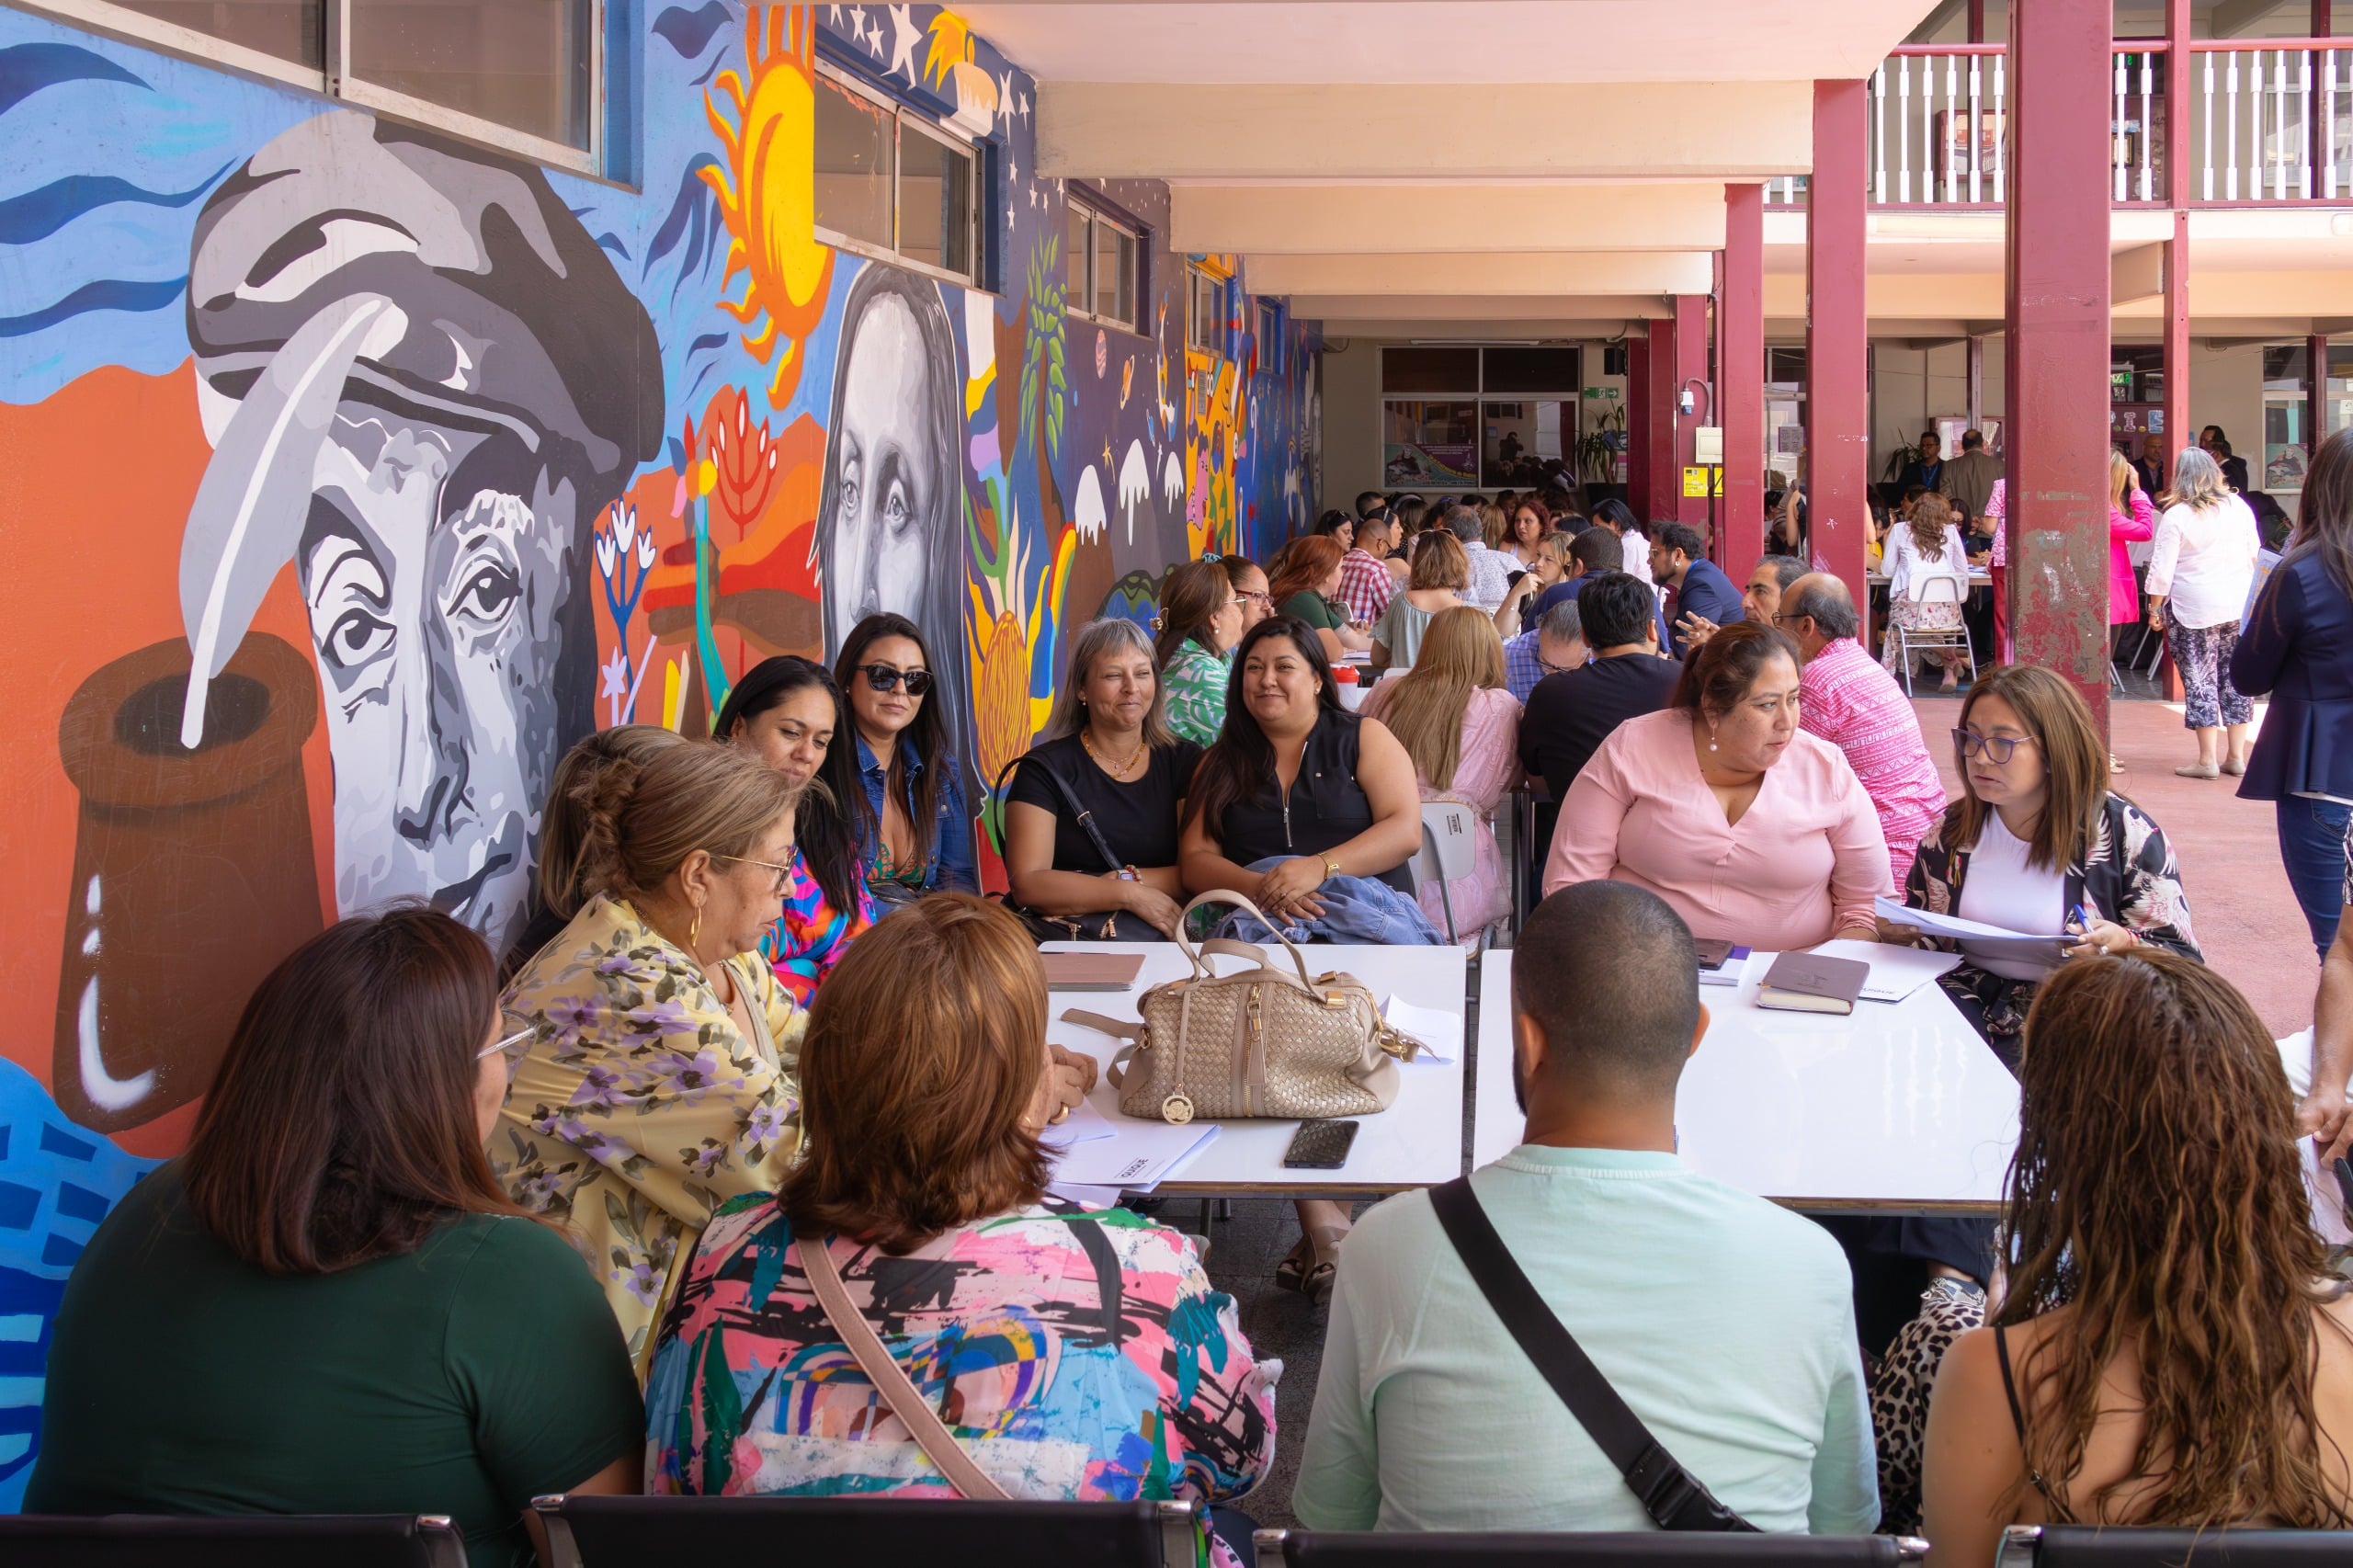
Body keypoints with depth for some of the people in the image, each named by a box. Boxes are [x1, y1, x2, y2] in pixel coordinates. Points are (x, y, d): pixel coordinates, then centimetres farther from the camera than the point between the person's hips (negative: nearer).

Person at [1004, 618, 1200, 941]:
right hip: (1071, 935, -2)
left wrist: (1128, 878, -10)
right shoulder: (1044, 768, 4)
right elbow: (1027, 884, -6)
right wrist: (1132, 895, -13)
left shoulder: (1185, 762, 13)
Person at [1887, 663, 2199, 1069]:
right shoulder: (1952, 831, 10)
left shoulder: (2125, 833, -2)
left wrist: (2123, 945, -22)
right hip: (1968, 1001, 4)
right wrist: (1903, 932, -3)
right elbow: (1931, 937, 21)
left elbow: (2182, 959, -1)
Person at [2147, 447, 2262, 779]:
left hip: (2194, 611, -4)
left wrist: (2154, 608, 0)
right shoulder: (2239, 508, 3)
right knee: (2235, 679, 11)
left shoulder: (2176, 516, -11)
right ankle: (2236, 755, 15)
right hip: (2239, 607, 5)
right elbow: (2255, 554, 14)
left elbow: (2162, 570, -11)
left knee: (2199, 681, 1)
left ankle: (2207, 760, 1)